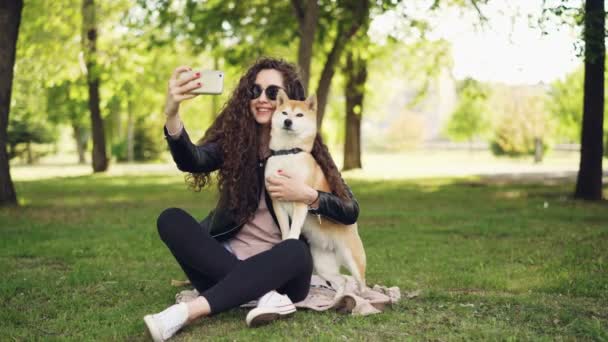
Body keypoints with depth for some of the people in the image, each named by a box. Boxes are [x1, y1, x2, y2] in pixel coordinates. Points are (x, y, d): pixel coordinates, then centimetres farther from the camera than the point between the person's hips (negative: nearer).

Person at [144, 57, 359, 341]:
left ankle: (188, 311, -40)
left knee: (297, 251, -34)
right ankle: (262, 295, -30)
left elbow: (350, 211, -2)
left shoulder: (306, 149, -1)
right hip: (227, 260, 2)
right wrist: (172, 115, -42)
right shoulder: (232, 138, 0)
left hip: (280, 270, -1)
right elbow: (191, 162, -23)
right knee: (171, 219, -20)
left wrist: (306, 195, -20)